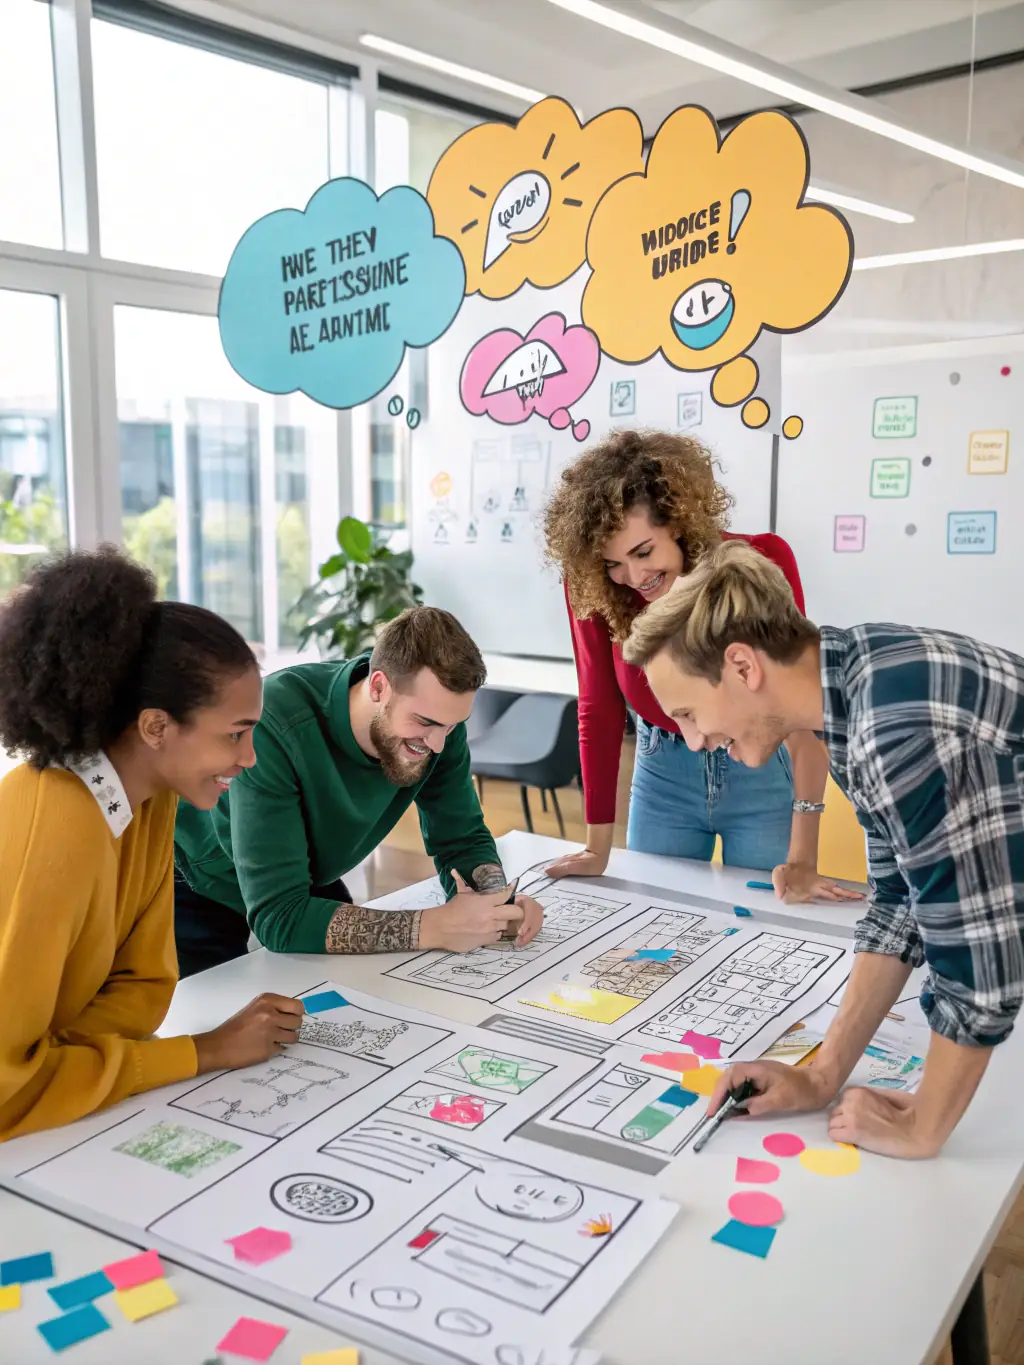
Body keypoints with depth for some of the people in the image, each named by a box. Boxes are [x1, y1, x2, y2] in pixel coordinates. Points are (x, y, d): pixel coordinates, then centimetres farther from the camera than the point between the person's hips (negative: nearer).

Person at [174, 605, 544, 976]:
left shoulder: (437, 714, -22)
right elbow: (279, 916, -42)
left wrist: (496, 900, -32)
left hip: (306, 881, 5)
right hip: (200, 889, -4)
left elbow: (462, 841, -10)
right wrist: (433, 927, -47)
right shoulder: (273, 726, -40)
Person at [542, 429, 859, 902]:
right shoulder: (592, 587, -18)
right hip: (663, 775, 2)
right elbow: (599, 711, -10)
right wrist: (597, 848, -8)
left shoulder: (762, 562, -25)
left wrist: (802, 860, -31)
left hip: (762, 771, -2)